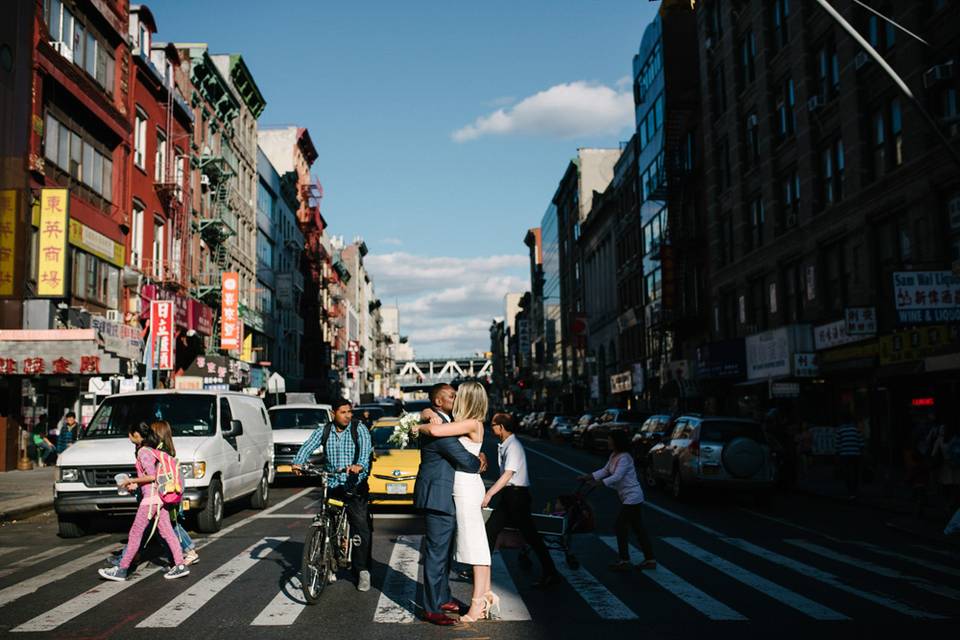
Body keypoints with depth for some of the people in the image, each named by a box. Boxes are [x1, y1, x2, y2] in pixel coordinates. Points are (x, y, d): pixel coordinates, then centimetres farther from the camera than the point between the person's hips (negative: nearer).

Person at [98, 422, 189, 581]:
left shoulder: (143, 452, -12)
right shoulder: (152, 450, 16)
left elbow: (152, 476, -19)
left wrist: (131, 481, -8)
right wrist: (136, 484, 16)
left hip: (151, 497, -9)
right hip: (159, 496, 9)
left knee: (135, 533, -1)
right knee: (167, 532, 7)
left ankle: (122, 570, 5)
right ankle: (180, 565, 5)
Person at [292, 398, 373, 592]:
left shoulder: (359, 430, 0)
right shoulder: (323, 431, 7)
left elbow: (366, 448, -18)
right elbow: (308, 447, -6)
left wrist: (359, 465, -38)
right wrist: (298, 463, -27)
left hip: (355, 486, -2)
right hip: (332, 485, 3)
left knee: (361, 528, -9)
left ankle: (362, 571, -1)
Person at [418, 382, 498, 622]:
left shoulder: (472, 424, -16)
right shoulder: (470, 424, 12)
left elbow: (435, 431, -23)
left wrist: (420, 427, -5)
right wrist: (436, 420, -5)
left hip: (467, 487, -10)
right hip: (464, 487, 10)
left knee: (475, 544, -5)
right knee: (477, 543, 13)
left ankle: (478, 604, 0)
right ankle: (486, 596, 19)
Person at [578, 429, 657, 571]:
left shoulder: (624, 458, -19)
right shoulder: (614, 456, 11)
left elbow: (616, 477, -27)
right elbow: (604, 471, 12)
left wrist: (598, 483, -32)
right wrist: (586, 477, 3)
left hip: (632, 497, -10)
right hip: (627, 497, 10)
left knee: (620, 526, -5)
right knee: (639, 529, 12)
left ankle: (624, 561, 2)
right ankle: (650, 559, 16)